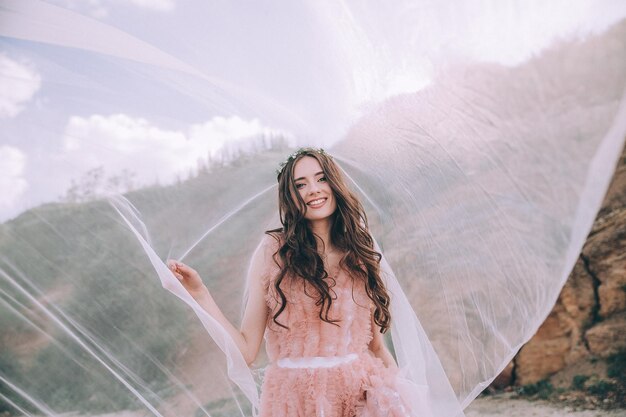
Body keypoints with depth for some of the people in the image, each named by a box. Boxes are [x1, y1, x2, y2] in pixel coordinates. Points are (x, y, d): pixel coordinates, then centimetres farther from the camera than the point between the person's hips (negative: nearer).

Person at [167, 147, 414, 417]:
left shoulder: (360, 255, 5)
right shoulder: (273, 250, -5)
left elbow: (376, 345, 10)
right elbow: (246, 350, -9)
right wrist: (200, 294, -17)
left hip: (363, 394, 3)